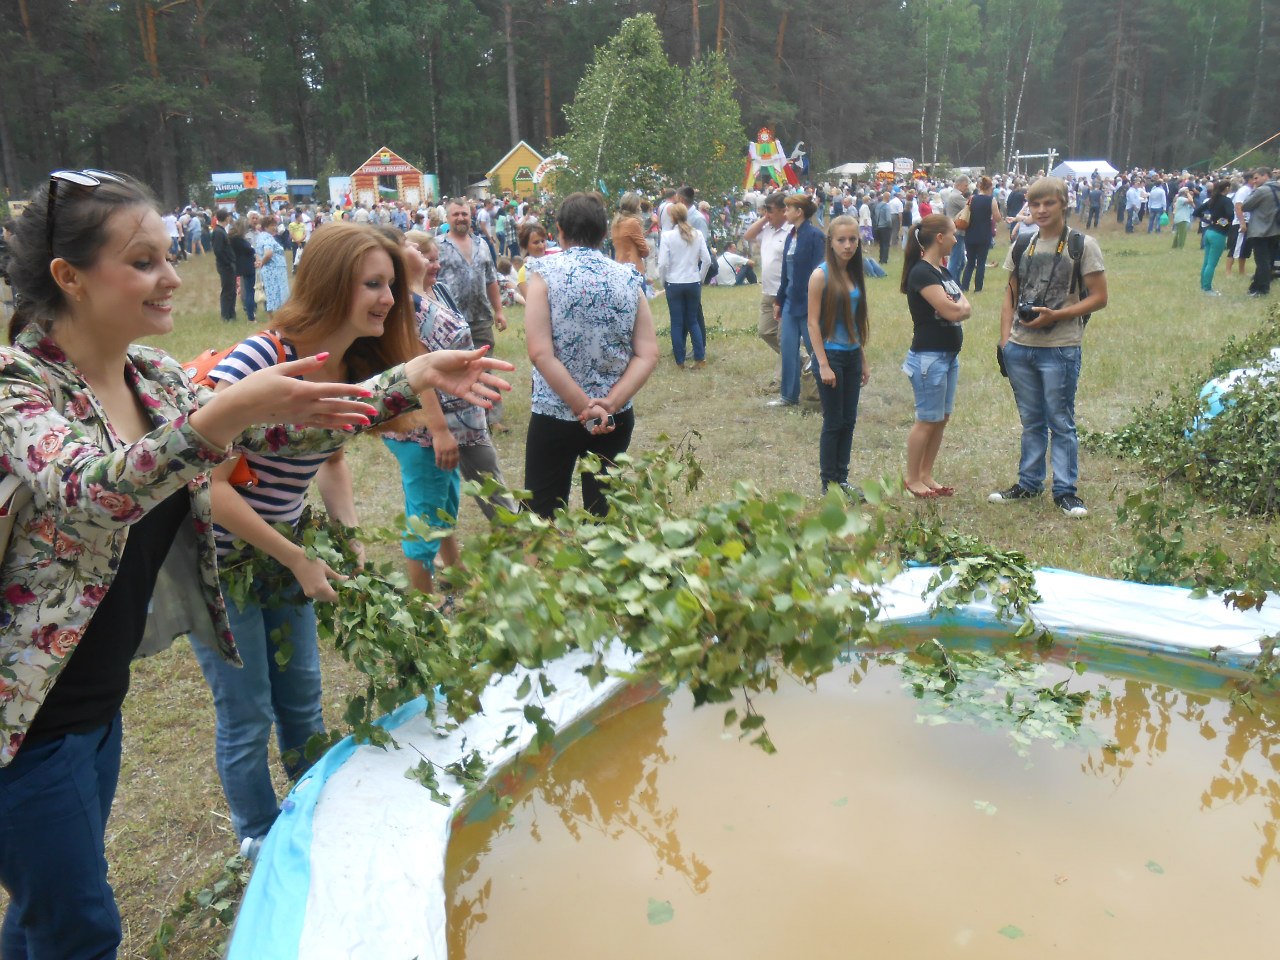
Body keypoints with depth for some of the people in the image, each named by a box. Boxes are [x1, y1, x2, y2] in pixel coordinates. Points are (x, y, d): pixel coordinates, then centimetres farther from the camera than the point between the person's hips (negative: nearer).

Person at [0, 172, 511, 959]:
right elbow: (86, 492, -37)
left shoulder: (154, 376, 1)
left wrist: (414, 379, -6)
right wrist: (228, 412, -51)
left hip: (100, 695, 7)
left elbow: (286, 423, 2)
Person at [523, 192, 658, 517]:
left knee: (544, 516, 9)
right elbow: (648, 355, -6)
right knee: (604, 511, 13)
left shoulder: (545, 273, -8)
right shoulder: (629, 278, 2)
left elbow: (540, 353, -18)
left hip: (554, 414, -3)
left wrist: (585, 408, -15)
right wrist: (608, 405, -12)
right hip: (616, 417, 3)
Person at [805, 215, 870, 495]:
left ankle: (842, 479, 21)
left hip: (852, 356, 7)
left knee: (849, 421, 11)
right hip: (831, 355, -6)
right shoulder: (821, 275, -12)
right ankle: (828, 483, 12)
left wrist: (864, 360, 14)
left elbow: (857, 321, 13)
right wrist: (823, 365, -18)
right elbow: (813, 323, -14)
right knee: (833, 423, 1)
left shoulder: (854, 274, 8)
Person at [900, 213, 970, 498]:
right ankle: (912, 480, 10)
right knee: (927, 420, -1)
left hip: (950, 355, 9)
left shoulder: (943, 272, 13)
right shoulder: (921, 273, -16)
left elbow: (966, 310, 9)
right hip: (929, 356, -9)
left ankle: (926, 475, 21)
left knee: (942, 419, 12)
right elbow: (951, 310, -23)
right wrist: (959, 305, -2)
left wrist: (956, 307, -10)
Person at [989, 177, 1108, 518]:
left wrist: (1055, 316, -19)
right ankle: (1028, 483, 26)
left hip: (1060, 349, -5)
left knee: (1061, 422, 3)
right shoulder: (1022, 245, 9)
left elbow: (1098, 298, -7)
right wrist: (1005, 339, 4)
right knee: (1031, 421, 15)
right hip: (1020, 348, 5)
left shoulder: (1082, 245, -5)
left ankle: (1065, 490, 12)